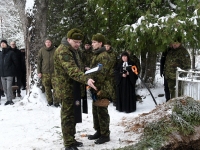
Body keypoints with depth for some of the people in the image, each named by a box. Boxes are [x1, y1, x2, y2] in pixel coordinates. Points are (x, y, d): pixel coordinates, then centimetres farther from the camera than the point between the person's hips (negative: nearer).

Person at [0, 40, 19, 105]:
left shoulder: (11, 53, -3)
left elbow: (16, 62, -2)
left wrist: (15, 71, -1)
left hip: (9, 73, -6)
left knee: (8, 87, -9)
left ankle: (10, 100, 0)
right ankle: (8, 100, 17)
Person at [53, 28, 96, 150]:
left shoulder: (74, 50, 12)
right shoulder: (63, 51, -21)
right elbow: (72, 69, -35)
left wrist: (85, 71, 7)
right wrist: (86, 79, -46)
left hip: (75, 87, 10)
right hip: (66, 88, -10)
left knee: (74, 115, 17)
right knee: (68, 116, -3)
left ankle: (71, 140, 30)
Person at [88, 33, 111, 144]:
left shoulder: (104, 56, -14)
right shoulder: (97, 55, 17)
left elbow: (101, 74, -20)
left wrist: (99, 89, -22)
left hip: (102, 89, -10)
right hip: (96, 88, 10)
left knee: (102, 112, -3)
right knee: (95, 111, 16)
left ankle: (105, 135, 7)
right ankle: (99, 132, 27)